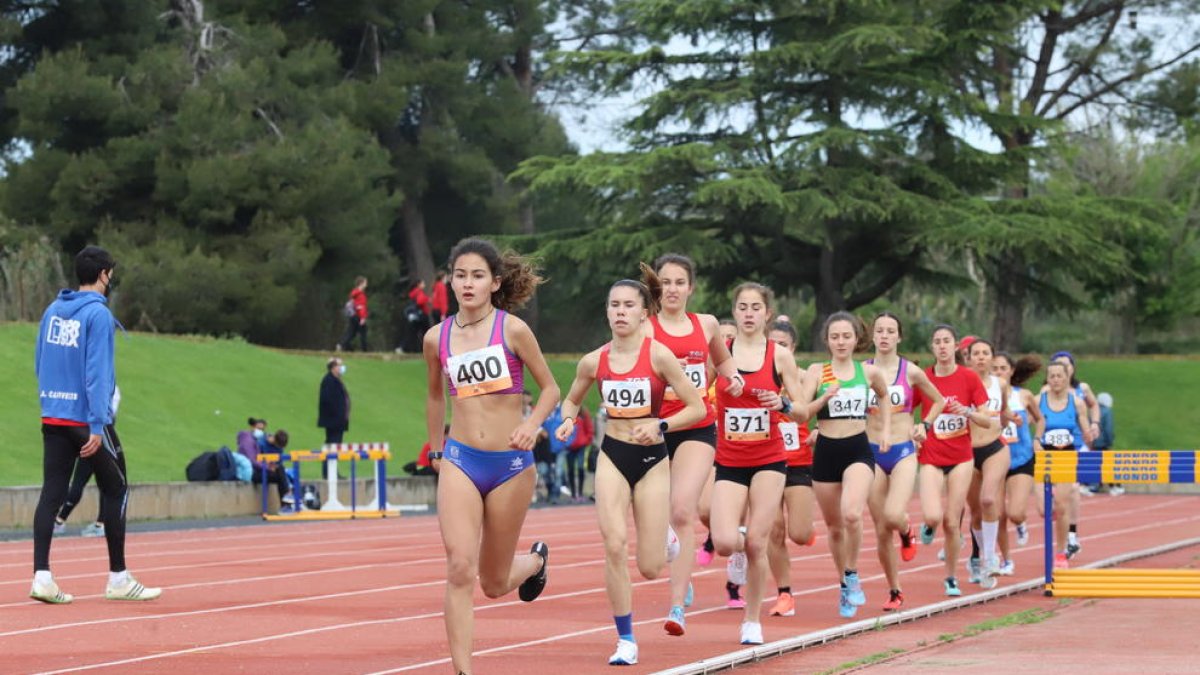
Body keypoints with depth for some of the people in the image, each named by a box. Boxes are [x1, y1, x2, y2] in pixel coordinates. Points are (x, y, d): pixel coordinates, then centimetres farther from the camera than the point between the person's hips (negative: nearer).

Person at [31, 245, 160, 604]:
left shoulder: (53, 310, 10)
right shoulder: (98, 314, -12)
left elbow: (39, 364, 15)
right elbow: (97, 372, -17)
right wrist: (97, 426, -20)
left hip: (52, 419, 6)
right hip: (87, 418, -6)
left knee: (51, 493, 3)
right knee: (115, 491, 6)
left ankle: (42, 575, -7)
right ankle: (118, 578, 11)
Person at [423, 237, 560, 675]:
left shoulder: (513, 330, -6)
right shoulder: (437, 338, 3)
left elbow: (550, 388, 1)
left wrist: (532, 425, -17)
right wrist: (436, 451, 25)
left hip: (511, 463, -1)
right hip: (460, 461, 2)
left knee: (494, 582, 11)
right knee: (460, 569, -17)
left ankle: (536, 560, 47)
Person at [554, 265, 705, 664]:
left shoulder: (658, 355, -10)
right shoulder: (594, 361, 0)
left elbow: (697, 408, -8)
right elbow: (571, 400, 17)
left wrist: (659, 425, -22)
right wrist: (568, 420, -4)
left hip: (651, 459, -2)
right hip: (612, 456, 2)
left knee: (649, 568, -1)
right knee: (614, 545, -18)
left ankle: (666, 539, 38)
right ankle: (625, 640, -4)